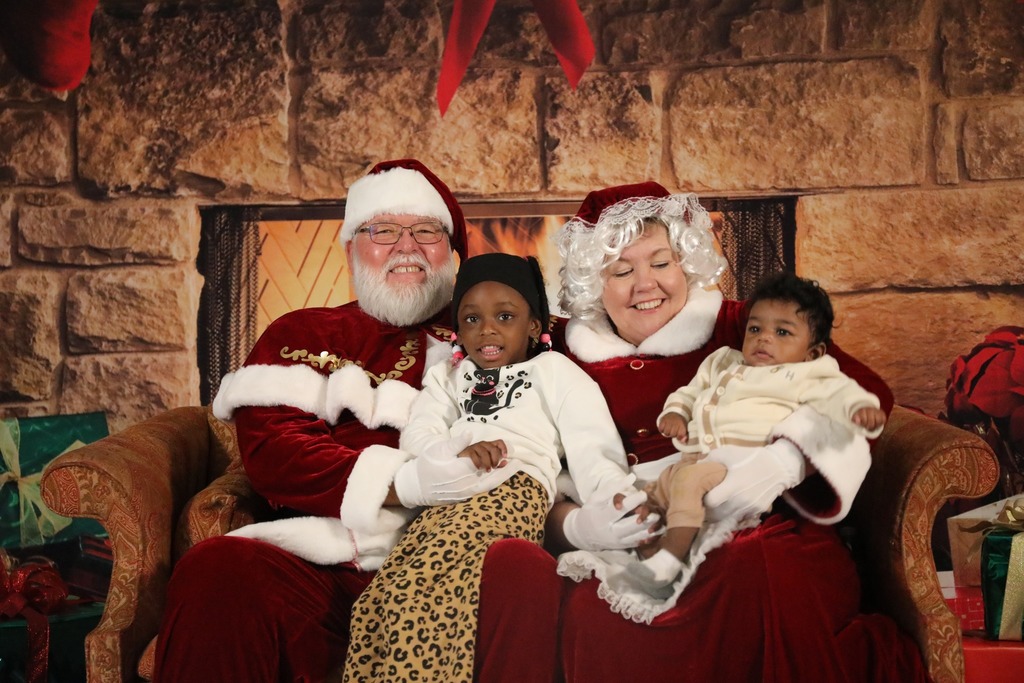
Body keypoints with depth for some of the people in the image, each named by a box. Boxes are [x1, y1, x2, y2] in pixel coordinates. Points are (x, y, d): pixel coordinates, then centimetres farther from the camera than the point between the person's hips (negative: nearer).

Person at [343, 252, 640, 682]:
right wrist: (460, 451, -9)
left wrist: (619, 498, -13)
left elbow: (591, 445, 8)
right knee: (383, 596, -22)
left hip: (514, 489, -5)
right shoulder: (447, 376, 33)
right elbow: (417, 436, 15)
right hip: (448, 495, 5)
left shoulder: (553, 370, 21)